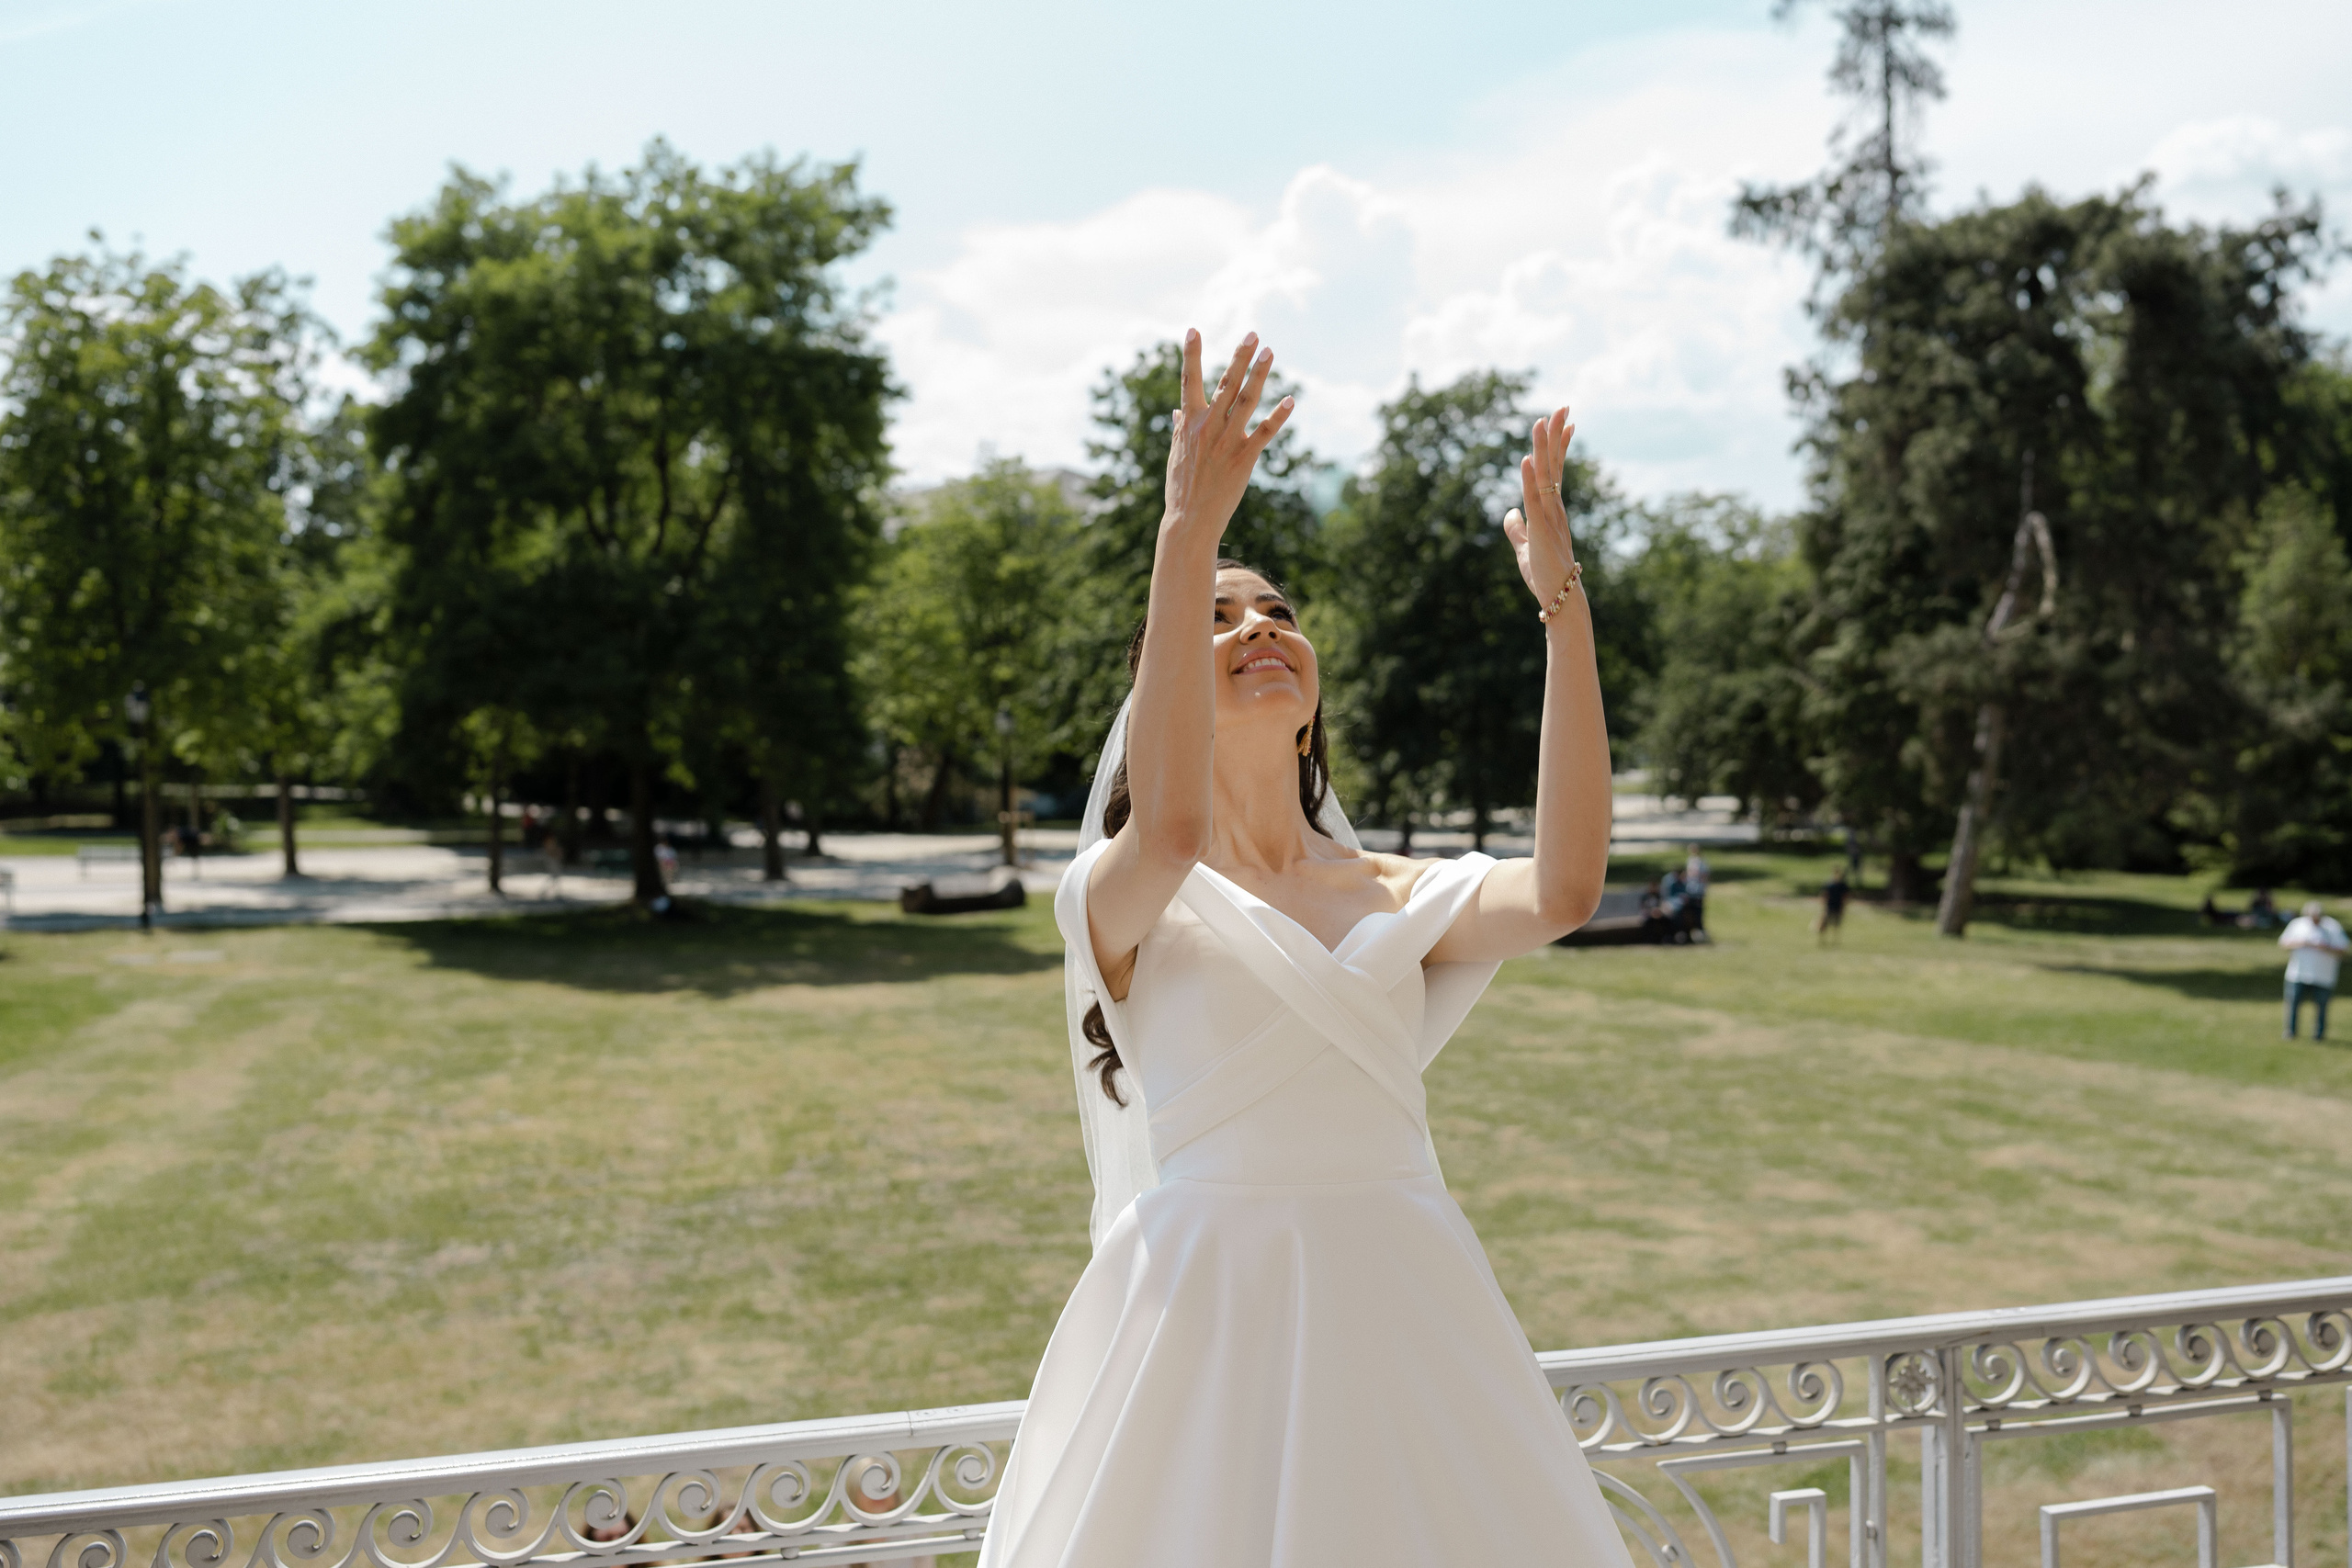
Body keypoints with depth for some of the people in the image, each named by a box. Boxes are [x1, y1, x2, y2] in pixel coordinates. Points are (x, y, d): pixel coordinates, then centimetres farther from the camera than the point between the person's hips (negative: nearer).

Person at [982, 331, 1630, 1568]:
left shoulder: (1401, 898, 8)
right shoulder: (1122, 901, -1)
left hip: (1398, 1316, 3)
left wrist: (1562, 602, -16)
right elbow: (1171, 828, -26)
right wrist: (1188, 530, -31)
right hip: (1206, 1308, -3)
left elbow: (1564, 889, -11)